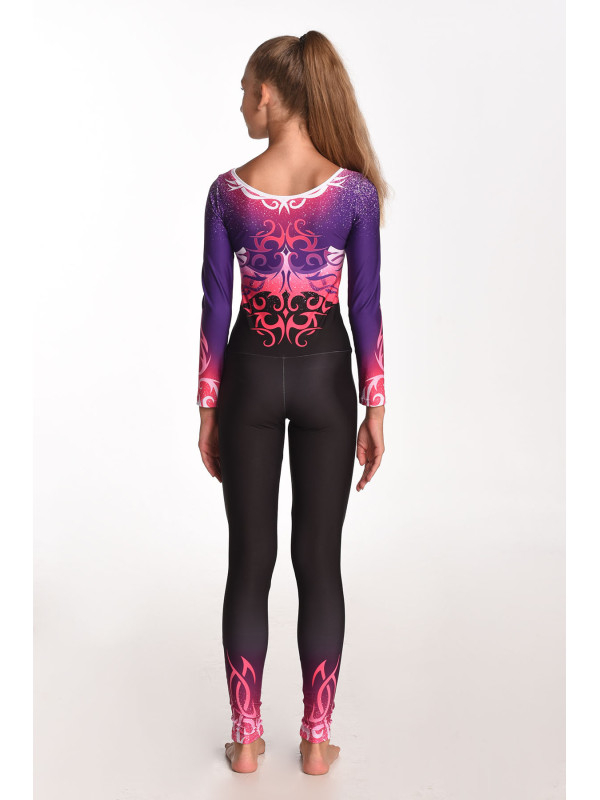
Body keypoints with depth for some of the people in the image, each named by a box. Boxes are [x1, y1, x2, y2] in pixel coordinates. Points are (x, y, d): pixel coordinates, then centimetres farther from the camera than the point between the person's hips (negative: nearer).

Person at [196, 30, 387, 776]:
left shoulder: (228, 191, -7)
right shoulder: (355, 190, -7)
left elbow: (216, 307, -4)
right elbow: (365, 308, -5)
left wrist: (208, 409, 5)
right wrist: (375, 409, 3)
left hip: (250, 376, 0)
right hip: (325, 377, 0)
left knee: (249, 558, 10)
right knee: (320, 559, 9)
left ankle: (246, 737, 21)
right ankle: (316, 740, 19)